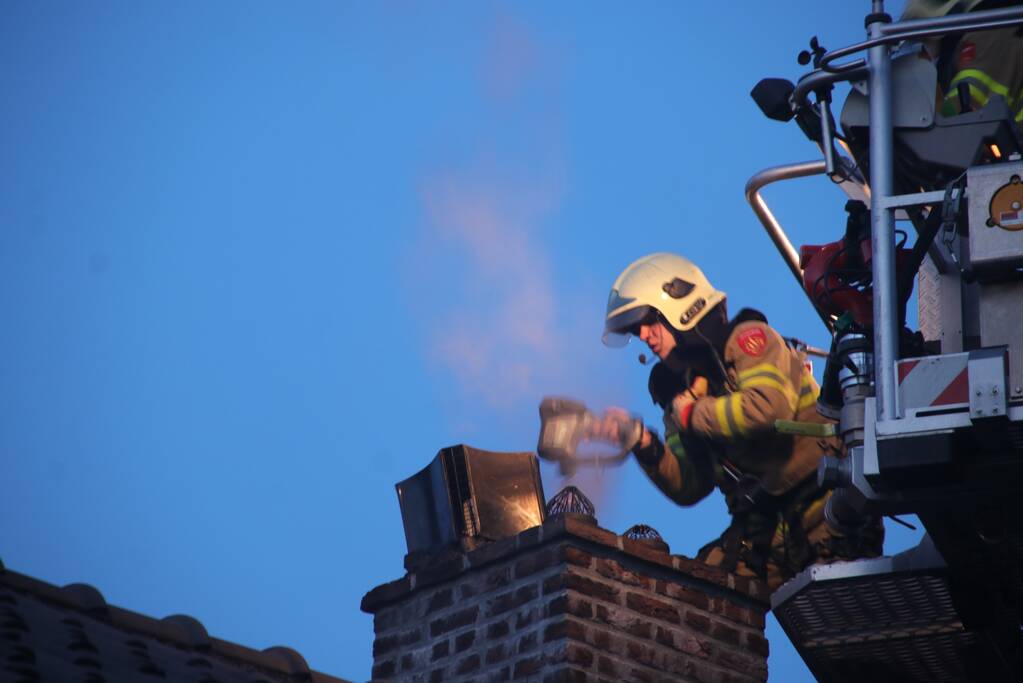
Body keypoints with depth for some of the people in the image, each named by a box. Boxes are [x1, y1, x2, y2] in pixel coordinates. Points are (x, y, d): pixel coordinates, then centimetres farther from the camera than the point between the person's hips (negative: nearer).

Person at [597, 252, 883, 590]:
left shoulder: (747, 338, -1)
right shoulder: (679, 386, 19)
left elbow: (769, 407, -22)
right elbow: (689, 488, 15)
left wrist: (693, 414, -7)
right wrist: (644, 445, -3)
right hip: (767, 528, 7)